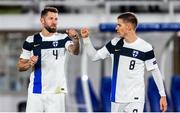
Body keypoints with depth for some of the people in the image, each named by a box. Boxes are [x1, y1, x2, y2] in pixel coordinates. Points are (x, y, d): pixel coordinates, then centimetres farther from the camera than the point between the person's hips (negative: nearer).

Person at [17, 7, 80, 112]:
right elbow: (20, 66, 9)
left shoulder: (63, 39, 1)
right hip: (36, 92, 1)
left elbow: (75, 51, -19)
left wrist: (76, 40, -41)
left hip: (56, 91, -1)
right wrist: (29, 64, -13)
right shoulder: (31, 41, 5)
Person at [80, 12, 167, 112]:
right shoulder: (115, 44, 5)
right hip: (117, 99, 5)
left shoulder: (145, 48, -8)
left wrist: (163, 95, -1)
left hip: (135, 100, -5)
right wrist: (86, 38, 0)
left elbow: (155, 71, -1)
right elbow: (94, 56, 12)